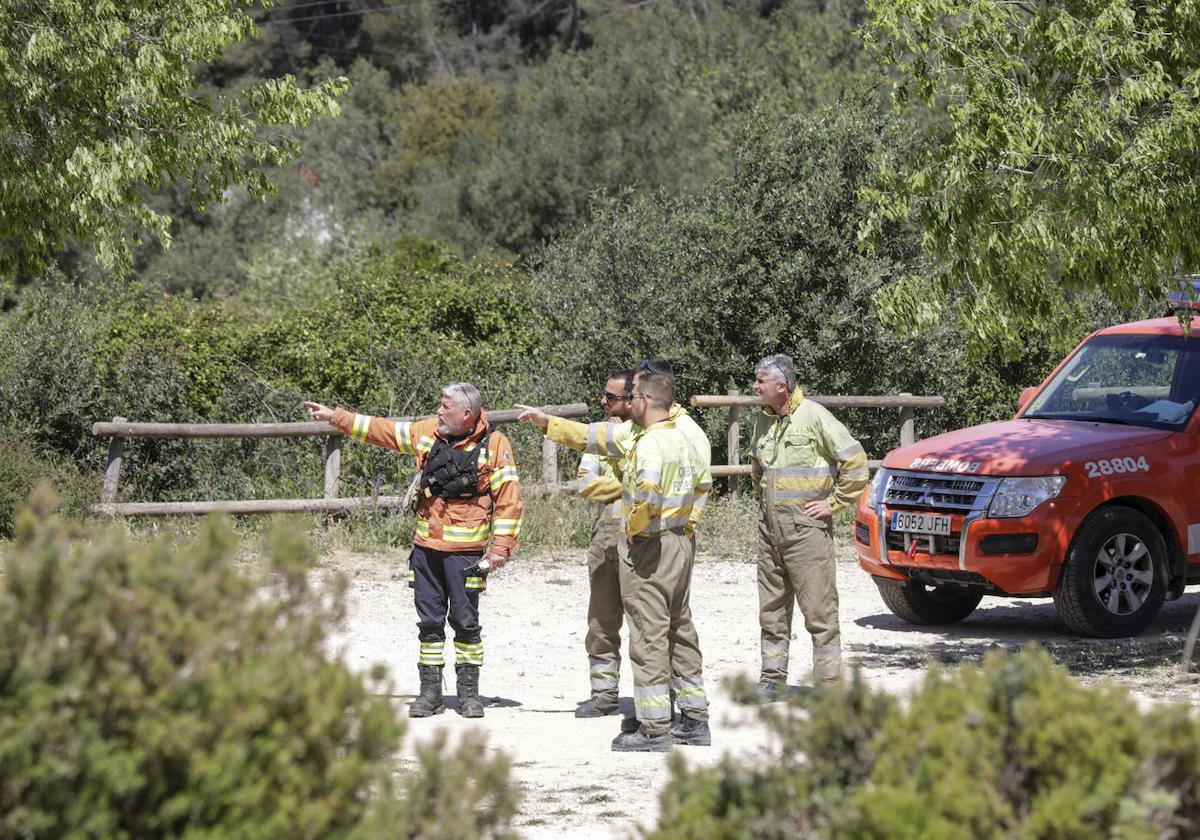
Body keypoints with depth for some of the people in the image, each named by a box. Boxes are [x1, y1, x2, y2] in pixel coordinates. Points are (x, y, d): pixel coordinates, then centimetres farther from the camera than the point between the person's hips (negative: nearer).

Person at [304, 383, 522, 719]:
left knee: (465, 620, 0)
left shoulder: (494, 445, -6)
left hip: (465, 551, -5)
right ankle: (430, 691, 13)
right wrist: (335, 417, 15)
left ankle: (468, 691, 10)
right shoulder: (429, 432, 7)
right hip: (426, 547, 5)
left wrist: (501, 547, -11)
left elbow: (508, 498, -7)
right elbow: (381, 430, 16)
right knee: (429, 620, 7)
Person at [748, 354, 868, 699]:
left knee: (819, 609, -5)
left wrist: (834, 503, -9)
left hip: (806, 527, -7)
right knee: (772, 610, 11)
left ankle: (829, 682, -3)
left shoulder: (814, 417, -11)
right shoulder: (763, 421, 11)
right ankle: (772, 678, 19)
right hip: (769, 527, 7)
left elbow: (855, 461, -11)